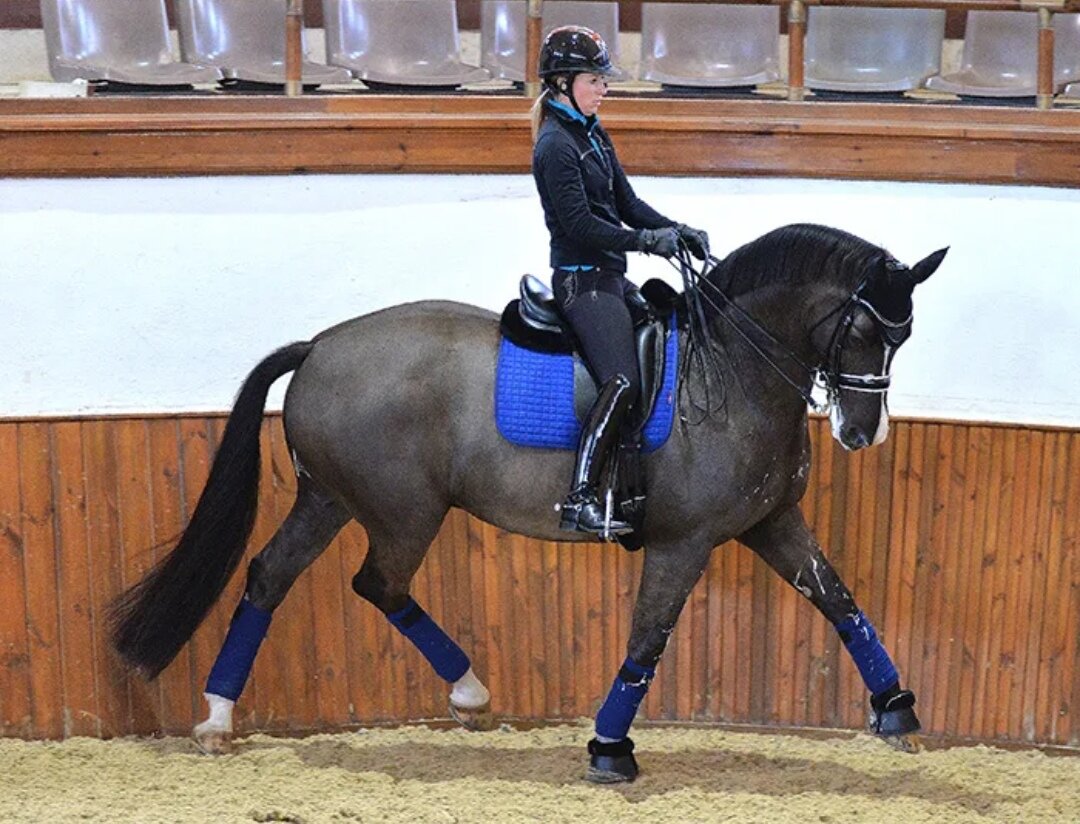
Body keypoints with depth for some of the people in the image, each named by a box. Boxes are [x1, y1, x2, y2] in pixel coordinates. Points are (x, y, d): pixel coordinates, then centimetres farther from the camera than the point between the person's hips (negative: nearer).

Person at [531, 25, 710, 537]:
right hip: (582, 279, -10)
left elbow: (626, 203, 16)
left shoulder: (593, 136, 15)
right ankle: (580, 500, -26)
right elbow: (579, 223, -21)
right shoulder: (556, 145, -14)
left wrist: (677, 231, 2)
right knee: (622, 381, -22)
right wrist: (644, 240, -25)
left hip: (609, 276, 10)